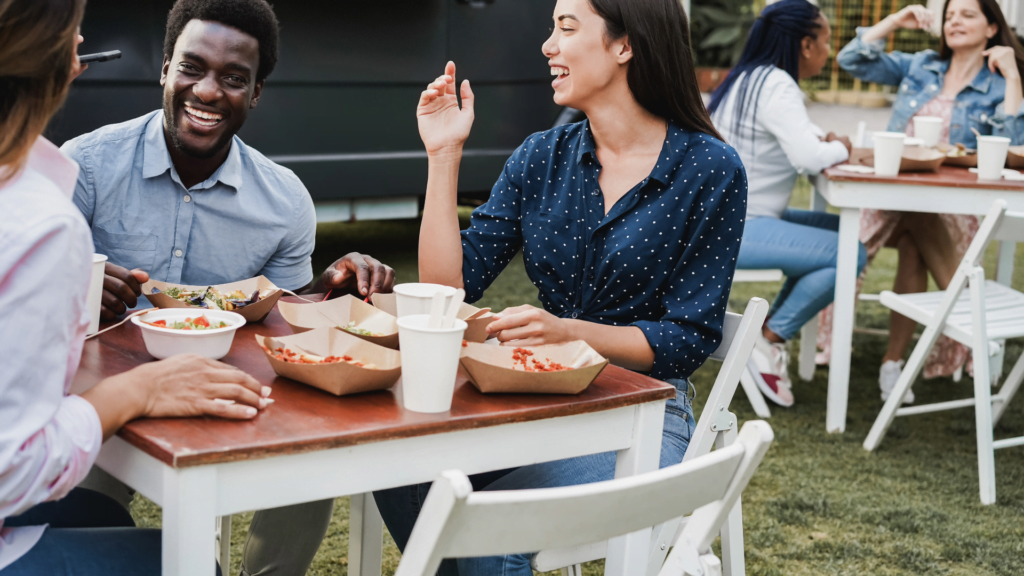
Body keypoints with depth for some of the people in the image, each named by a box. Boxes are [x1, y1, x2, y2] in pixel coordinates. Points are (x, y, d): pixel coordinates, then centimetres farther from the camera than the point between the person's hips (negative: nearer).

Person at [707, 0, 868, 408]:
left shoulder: (750, 79, 14)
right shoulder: (776, 86, -16)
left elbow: (798, 139, 25)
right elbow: (810, 158, -26)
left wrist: (827, 142, 5)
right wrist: (840, 148, -5)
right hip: (738, 230, -11)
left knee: (841, 230, 20)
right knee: (849, 255, -16)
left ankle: (772, 332, 14)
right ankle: (768, 342, -6)